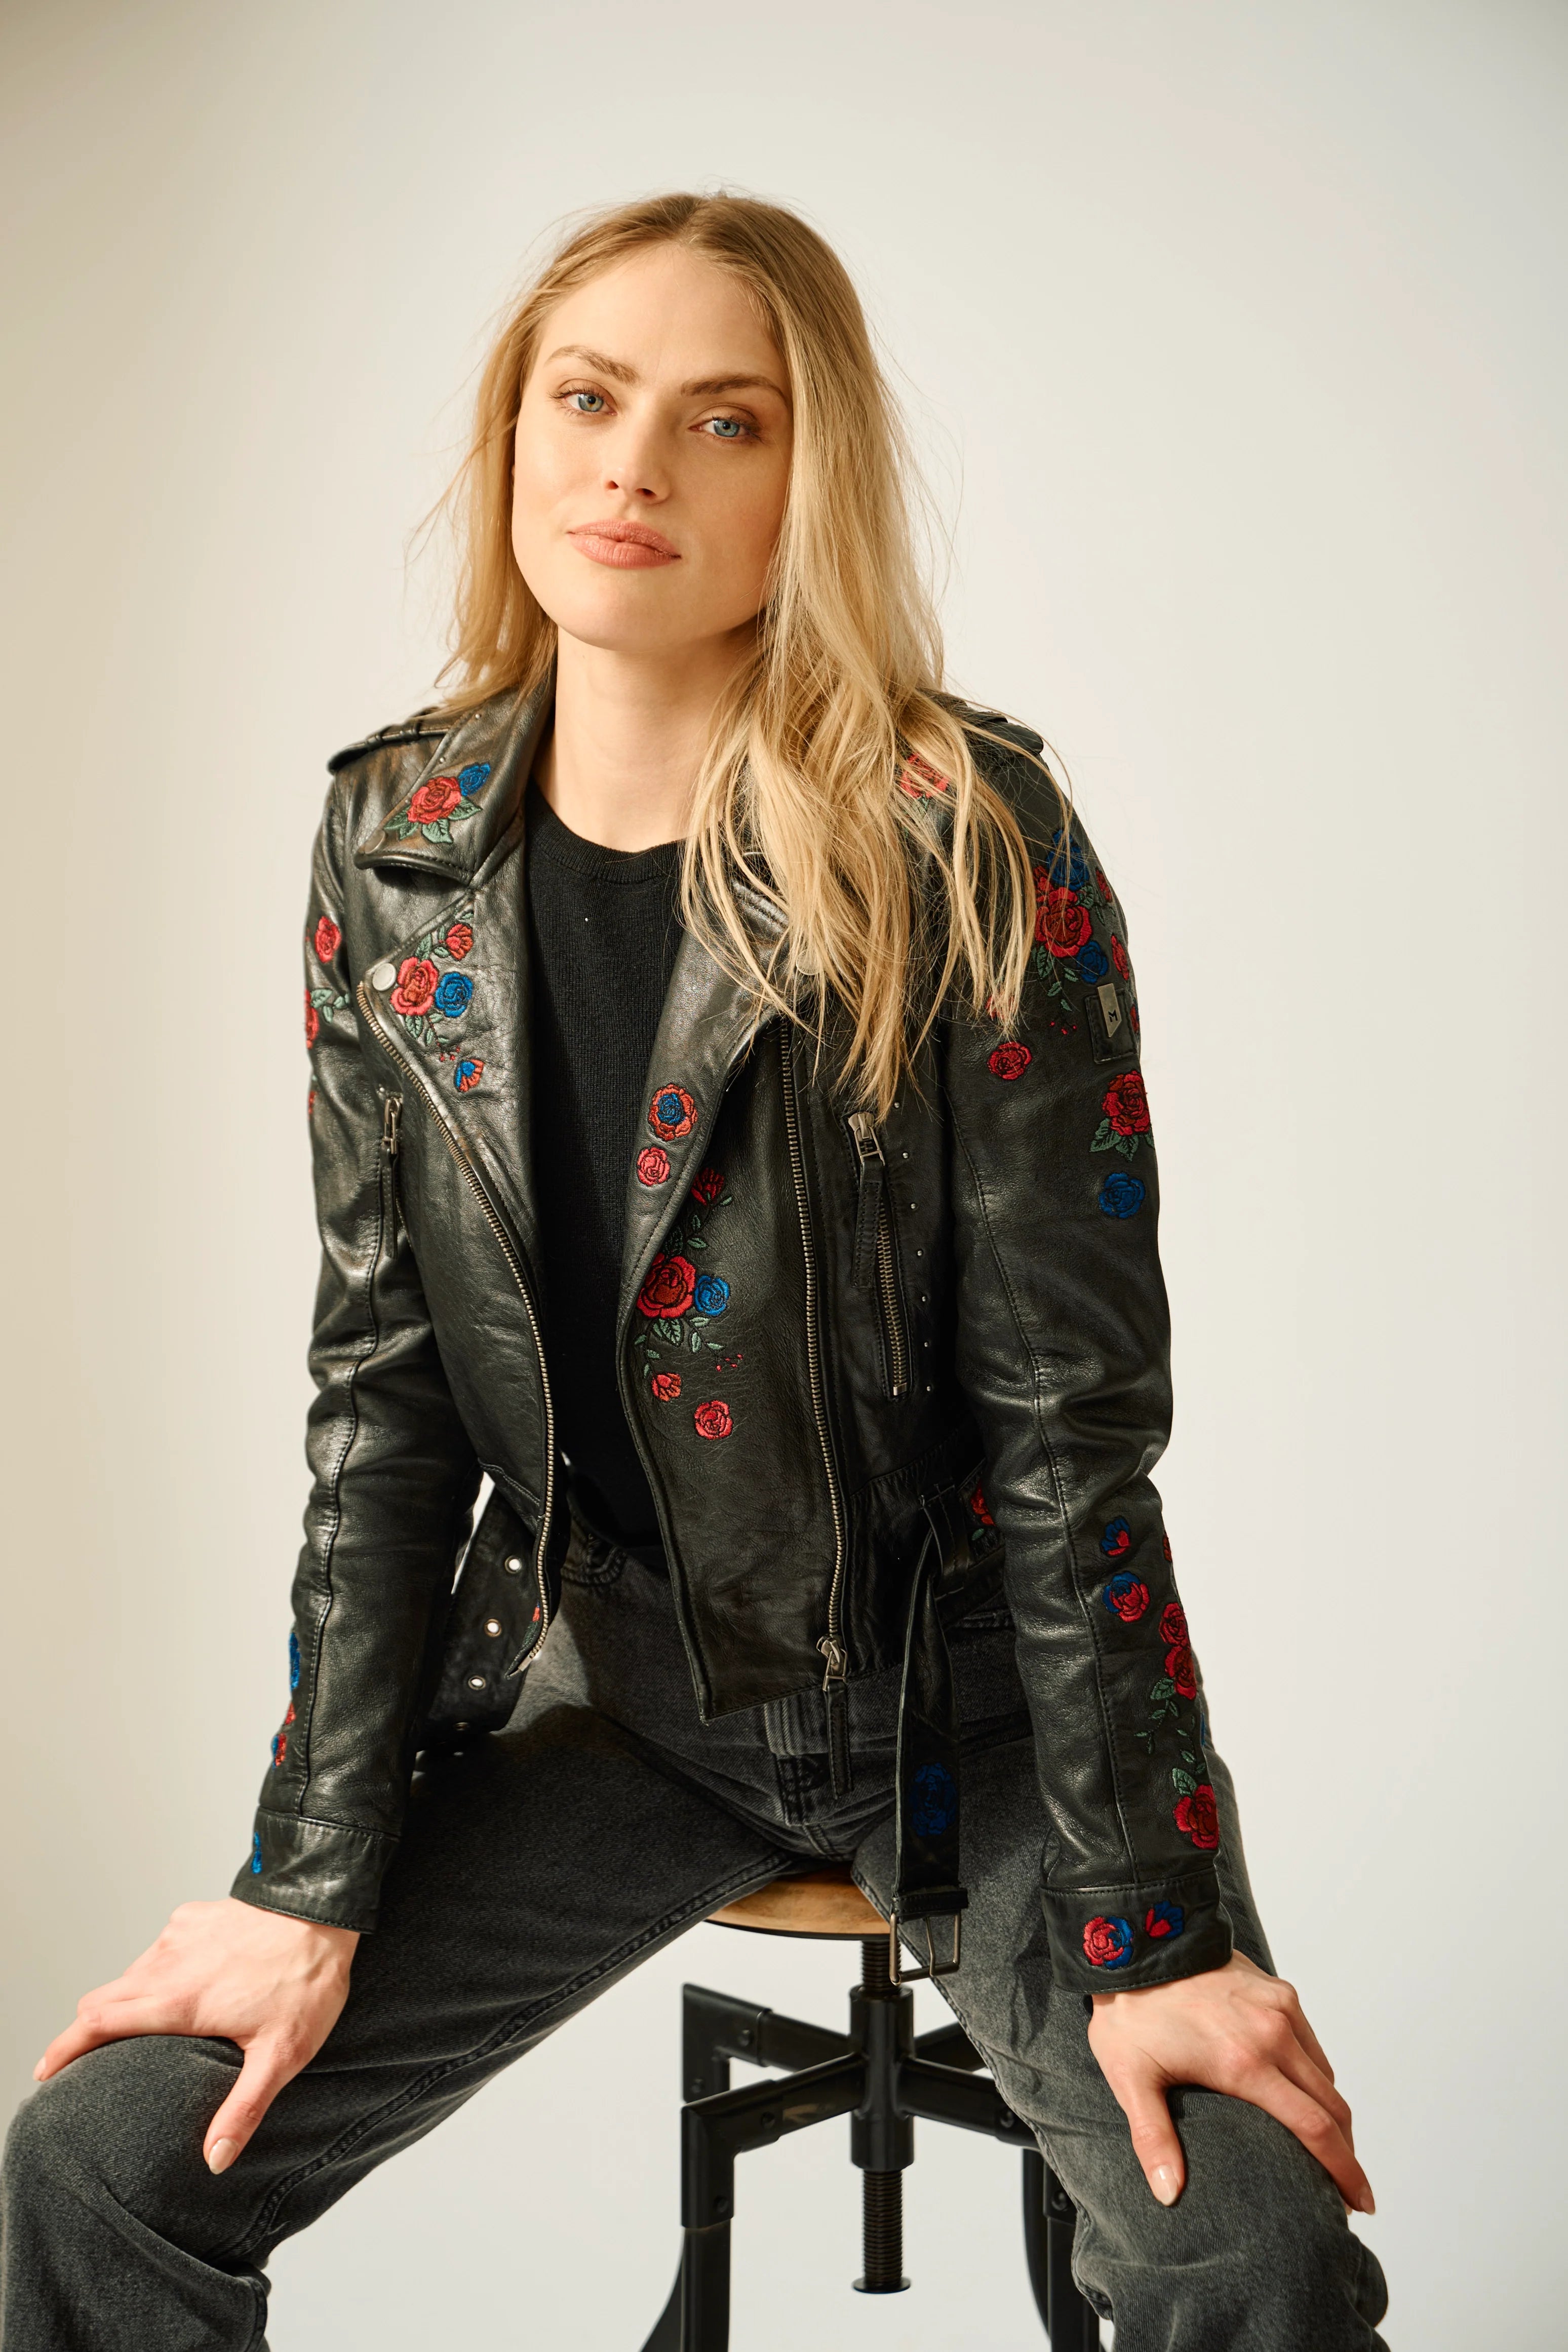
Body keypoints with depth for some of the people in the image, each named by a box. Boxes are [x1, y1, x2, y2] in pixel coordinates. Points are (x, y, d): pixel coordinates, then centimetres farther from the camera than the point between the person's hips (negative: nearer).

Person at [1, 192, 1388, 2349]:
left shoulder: (968, 847, -16)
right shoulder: (397, 840, -3)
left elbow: (1071, 1415, -15)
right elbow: (385, 1385, -1)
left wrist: (1153, 1929, -15)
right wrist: (312, 1883, -4)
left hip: (959, 1697, -3)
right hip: (607, 1679, 3)